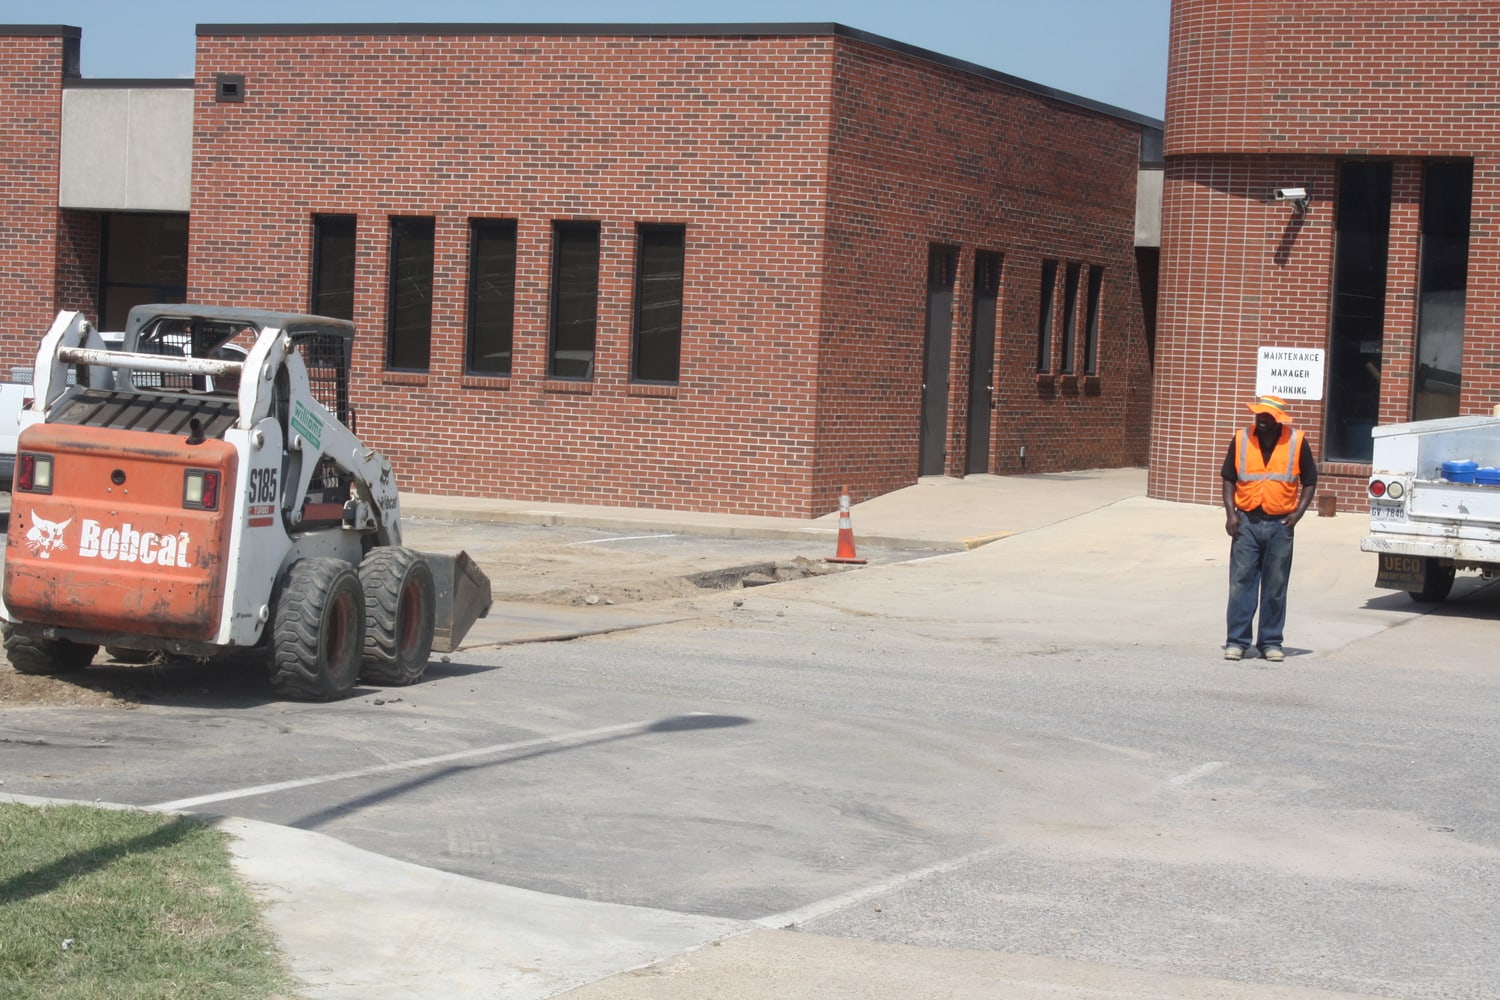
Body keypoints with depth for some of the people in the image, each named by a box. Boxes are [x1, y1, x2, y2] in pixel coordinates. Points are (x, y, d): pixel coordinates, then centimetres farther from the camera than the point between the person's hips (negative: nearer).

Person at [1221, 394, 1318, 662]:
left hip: (1280, 524, -1)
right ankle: (1237, 640, 4)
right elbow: (1229, 479, 9)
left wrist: (1298, 512, -5)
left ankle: (1271, 642, 13)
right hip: (1247, 522, 1)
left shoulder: (1297, 442, 0)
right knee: (1241, 582, -1)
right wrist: (1231, 513, -3)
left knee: (1276, 587, 5)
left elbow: (1309, 481, 7)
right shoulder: (1241, 439, 3)